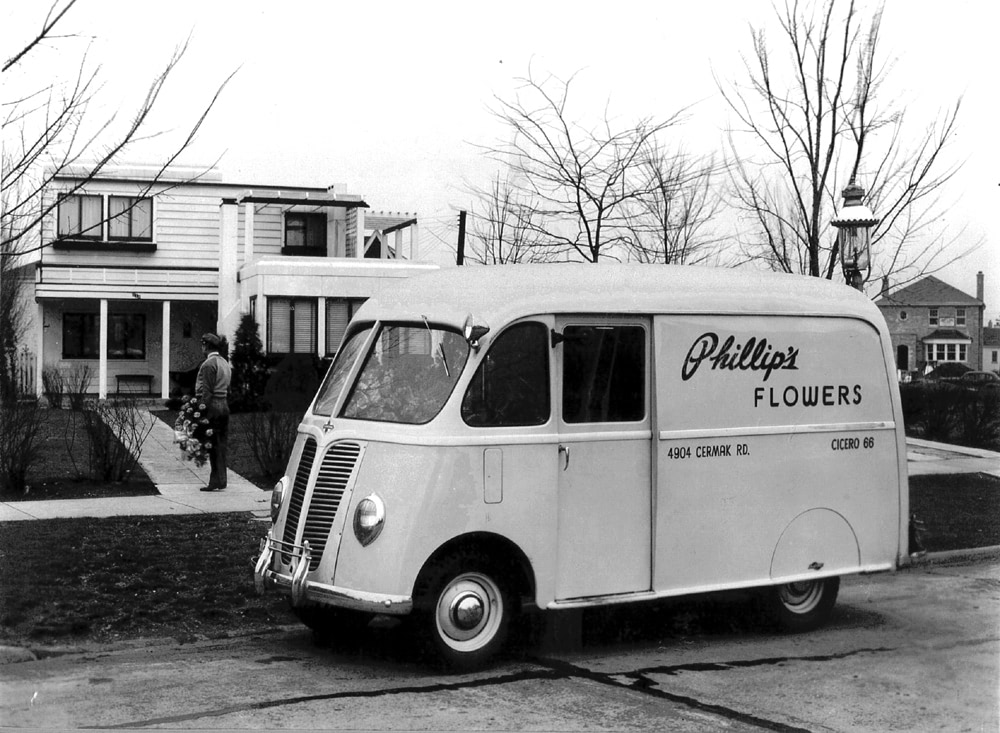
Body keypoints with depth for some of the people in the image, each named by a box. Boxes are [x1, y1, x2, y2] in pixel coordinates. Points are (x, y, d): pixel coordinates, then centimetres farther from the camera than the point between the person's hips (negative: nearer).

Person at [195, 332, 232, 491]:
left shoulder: (209, 364, -12)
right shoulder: (225, 363, 15)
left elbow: (207, 391, -17)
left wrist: (202, 411, -17)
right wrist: (225, 406, 17)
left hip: (212, 405, -8)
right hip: (224, 405, 8)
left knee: (213, 444, -5)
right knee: (220, 444, 10)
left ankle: (216, 481, -4)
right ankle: (220, 480, 14)